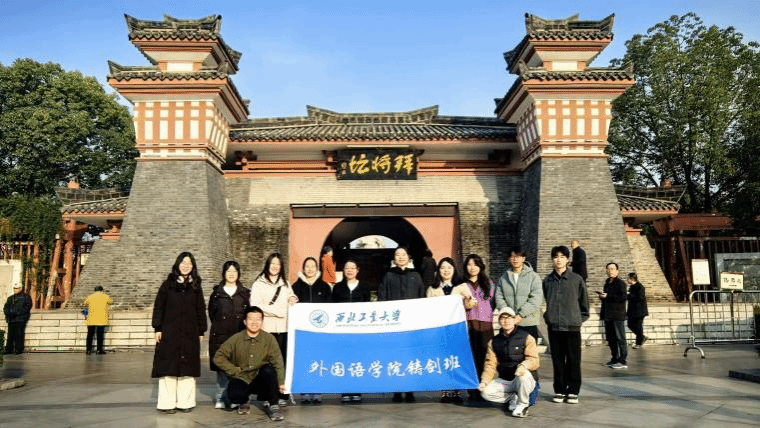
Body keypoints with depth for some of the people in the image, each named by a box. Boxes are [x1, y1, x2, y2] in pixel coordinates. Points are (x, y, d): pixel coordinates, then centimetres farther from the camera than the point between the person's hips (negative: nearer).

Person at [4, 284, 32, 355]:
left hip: (21, 319, -5)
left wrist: (17, 313, -14)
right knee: (10, 335, 5)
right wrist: (8, 313, -3)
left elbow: (27, 307, -6)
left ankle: (19, 349, -4)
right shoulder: (10, 298, 23)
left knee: (19, 335, -7)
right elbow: (6, 307, 19)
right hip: (11, 319, 6)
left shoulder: (25, 297, 4)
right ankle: (9, 349, 10)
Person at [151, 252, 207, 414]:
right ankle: (167, 403, 7)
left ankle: (185, 402, 11)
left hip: (190, 334, 2)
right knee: (168, 366, 0)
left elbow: (201, 310, 9)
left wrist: (201, 332, 5)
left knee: (188, 367, 3)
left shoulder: (196, 287, 9)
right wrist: (157, 328, -5)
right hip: (169, 332, -2)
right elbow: (158, 307, 2)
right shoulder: (168, 284, 5)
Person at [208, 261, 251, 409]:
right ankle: (220, 398, 6)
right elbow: (211, 312, 14)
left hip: (239, 334, 0)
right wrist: (220, 325, 9)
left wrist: (242, 327, 1)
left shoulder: (245, 293, 11)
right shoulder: (217, 292, 11)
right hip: (220, 335, 0)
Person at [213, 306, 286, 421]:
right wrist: (234, 370, -6)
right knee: (233, 393, -32)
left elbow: (278, 362, -7)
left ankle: (272, 404, -9)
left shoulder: (269, 339, -4)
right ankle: (243, 401, 10)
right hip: (242, 380, 0)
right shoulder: (236, 339, -2)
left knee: (268, 369, -33)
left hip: (261, 381, 0)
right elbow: (218, 357, 2)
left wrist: (280, 382, -17)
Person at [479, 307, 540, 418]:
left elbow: (534, 360, -12)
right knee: (486, 392, -22)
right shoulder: (494, 342, 9)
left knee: (523, 375, -38)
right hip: (504, 381, 3)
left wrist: (524, 365, -35)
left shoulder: (526, 337, -2)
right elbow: (490, 364, 6)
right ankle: (513, 398, 4)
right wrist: (484, 380, -11)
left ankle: (523, 404, -11)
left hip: (527, 380, -3)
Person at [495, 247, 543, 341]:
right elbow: (499, 298, 5)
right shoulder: (503, 278, 12)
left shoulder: (533, 276, 3)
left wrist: (521, 315, -14)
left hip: (529, 324, -2)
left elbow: (536, 299, -8)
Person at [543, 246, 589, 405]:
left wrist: (581, 319, 2)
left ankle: (573, 391, 14)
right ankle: (559, 390, 18)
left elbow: (584, 302, 6)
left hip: (572, 326, -2)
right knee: (557, 361, 8)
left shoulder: (577, 279, 0)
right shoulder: (547, 280, 6)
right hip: (554, 327, 2)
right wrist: (548, 318, 9)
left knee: (573, 361, 3)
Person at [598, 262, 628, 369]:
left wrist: (607, 296, -19)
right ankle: (615, 359, 23)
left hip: (618, 316, -9)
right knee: (610, 338, 13)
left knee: (620, 338, -5)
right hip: (608, 315, 9)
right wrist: (602, 295, 10)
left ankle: (622, 361, -2)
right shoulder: (607, 283, 18)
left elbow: (623, 297, -19)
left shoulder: (620, 283, -8)